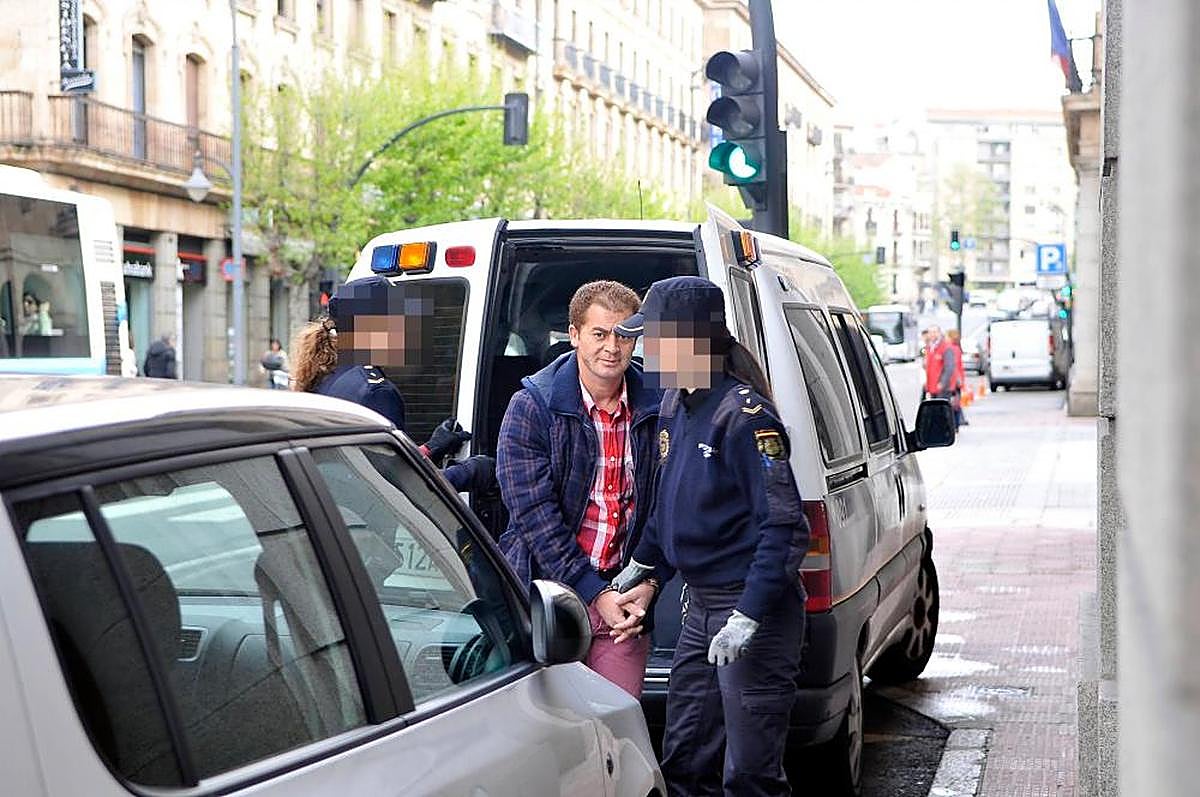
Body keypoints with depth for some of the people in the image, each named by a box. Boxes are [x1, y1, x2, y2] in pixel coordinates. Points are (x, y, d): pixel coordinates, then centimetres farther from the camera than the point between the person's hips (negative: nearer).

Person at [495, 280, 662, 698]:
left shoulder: (654, 409, 4)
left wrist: (647, 586, -7)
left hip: (625, 600, 3)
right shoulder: (531, 407, -5)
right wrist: (595, 593, -14)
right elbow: (534, 514, -10)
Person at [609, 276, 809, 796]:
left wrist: (748, 616, -26)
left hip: (756, 609, -9)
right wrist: (643, 564, 31)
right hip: (700, 607, 9)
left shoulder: (744, 415, -19)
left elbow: (784, 527, -22)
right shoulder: (674, 405, 8)